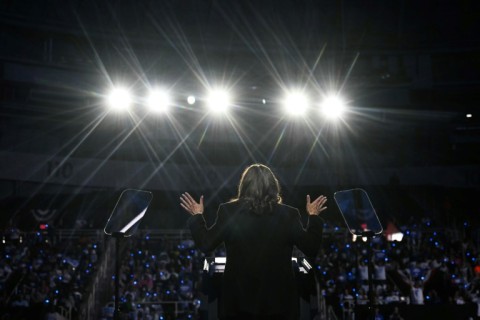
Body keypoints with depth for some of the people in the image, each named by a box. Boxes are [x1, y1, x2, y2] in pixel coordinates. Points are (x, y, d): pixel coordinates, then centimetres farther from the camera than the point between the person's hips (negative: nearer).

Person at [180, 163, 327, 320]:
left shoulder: (228, 211, -8)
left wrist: (197, 216, 13)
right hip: (279, 298, 0)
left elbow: (206, 244, -2)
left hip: (239, 297, 0)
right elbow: (311, 248, 1)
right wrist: (313, 216, 14)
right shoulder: (288, 214, -7)